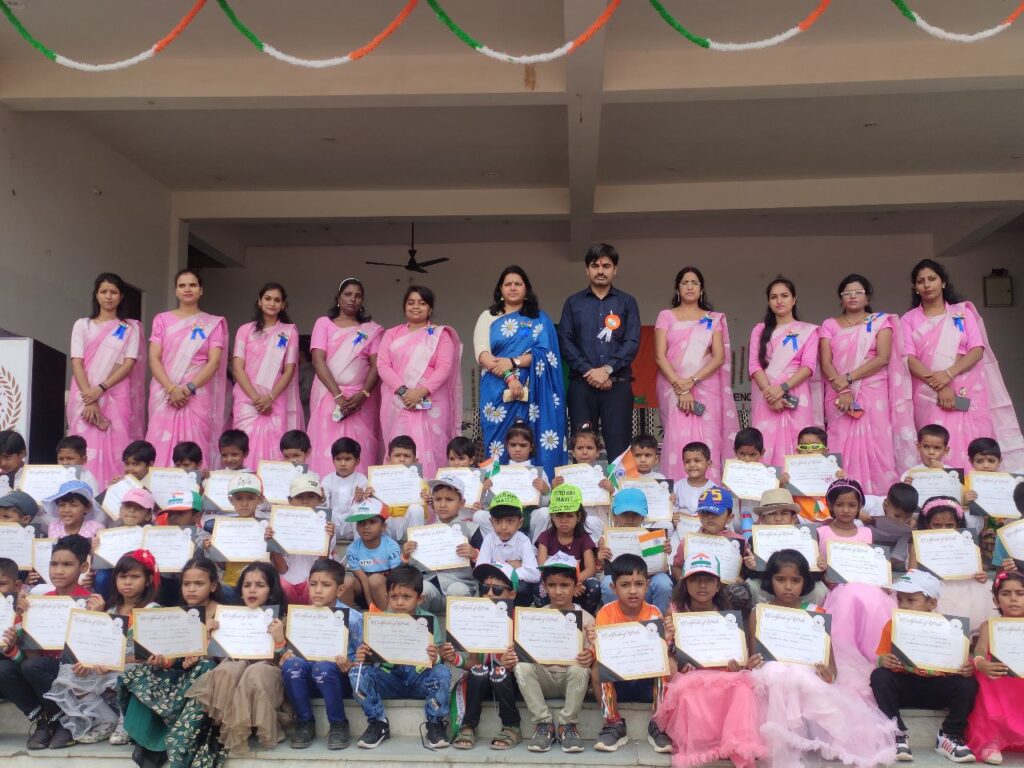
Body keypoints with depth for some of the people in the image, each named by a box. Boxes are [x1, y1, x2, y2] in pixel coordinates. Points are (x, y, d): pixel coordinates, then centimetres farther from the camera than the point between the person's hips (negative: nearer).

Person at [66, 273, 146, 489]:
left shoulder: (130, 328, 10)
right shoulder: (82, 325, 11)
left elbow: (129, 364, -1)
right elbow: (77, 363, 1)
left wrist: (101, 389, -14)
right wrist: (89, 400, -12)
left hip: (116, 398, -1)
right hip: (85, 398, 1)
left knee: (114, 451, -7)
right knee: (85, 450, -4)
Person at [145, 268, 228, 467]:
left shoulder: (213, 323, 9)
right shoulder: (162, 320, 13)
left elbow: (214, 362, -1)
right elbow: (154, 359, 4)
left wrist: (188, 388, -12)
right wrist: (172, 389, -11)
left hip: (198, 395, -1)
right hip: (165, 396, 1)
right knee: (162, 449, -5)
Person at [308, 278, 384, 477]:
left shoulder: (371, 329, 12)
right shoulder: (324, 323, 9)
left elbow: (376, 365, 3)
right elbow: (318, 360, -2)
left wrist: (363, 395, -14)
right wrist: (338, 396, -13)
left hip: (361, 399, 1)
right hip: (328, 396, 0)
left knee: (360, 454, -6)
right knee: (326, 451, -7)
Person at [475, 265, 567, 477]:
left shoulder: (539, 318, 13)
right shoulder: (488, 316, 12)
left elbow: (544, 352, -1)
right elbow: (481, 353, -1)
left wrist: (512, 362, -15)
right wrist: (508, 377, -14)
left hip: (529, 392, 0)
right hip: (497, 392, 0)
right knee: (498, 443, -4)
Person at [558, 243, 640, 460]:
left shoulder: (627, 303, 10)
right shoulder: (573, 303, 12)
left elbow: (632, 342, 0)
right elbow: (565, 341, 3)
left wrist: (607, 369, -13)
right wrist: (589, 371, -9)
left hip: (617, 384, -1)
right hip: (581, 384, 1)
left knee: (618, 447, -5)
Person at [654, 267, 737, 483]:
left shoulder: (714, 319, 13)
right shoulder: (666, 316, 10)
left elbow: (719, 357, 2)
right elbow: (660, 356, 1)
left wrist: (692, 381, -11)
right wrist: (680, 387, -11)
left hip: (706, 388, 1)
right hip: (673, 388, -1)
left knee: (707, 446, -7)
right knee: (677, 443, -9)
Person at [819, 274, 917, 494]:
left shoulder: (881, 321, 9)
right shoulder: (830, 325, 13)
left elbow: (883, 358, -4)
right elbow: (825, 362, 2)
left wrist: (849, 378, -13)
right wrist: (842, 391, -13)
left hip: (873, 395, -1)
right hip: (839, 397, 1)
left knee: (874, 448, -8)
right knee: (843, 449, -4)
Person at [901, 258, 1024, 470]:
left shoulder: (963, 311, 11)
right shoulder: (909, 320, 9)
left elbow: (978, 350, 0)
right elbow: (909, 358, -3)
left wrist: (948, 374, -16)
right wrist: (938, 387, -16)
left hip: (967, 392, 0)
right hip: (928, 395, 0)